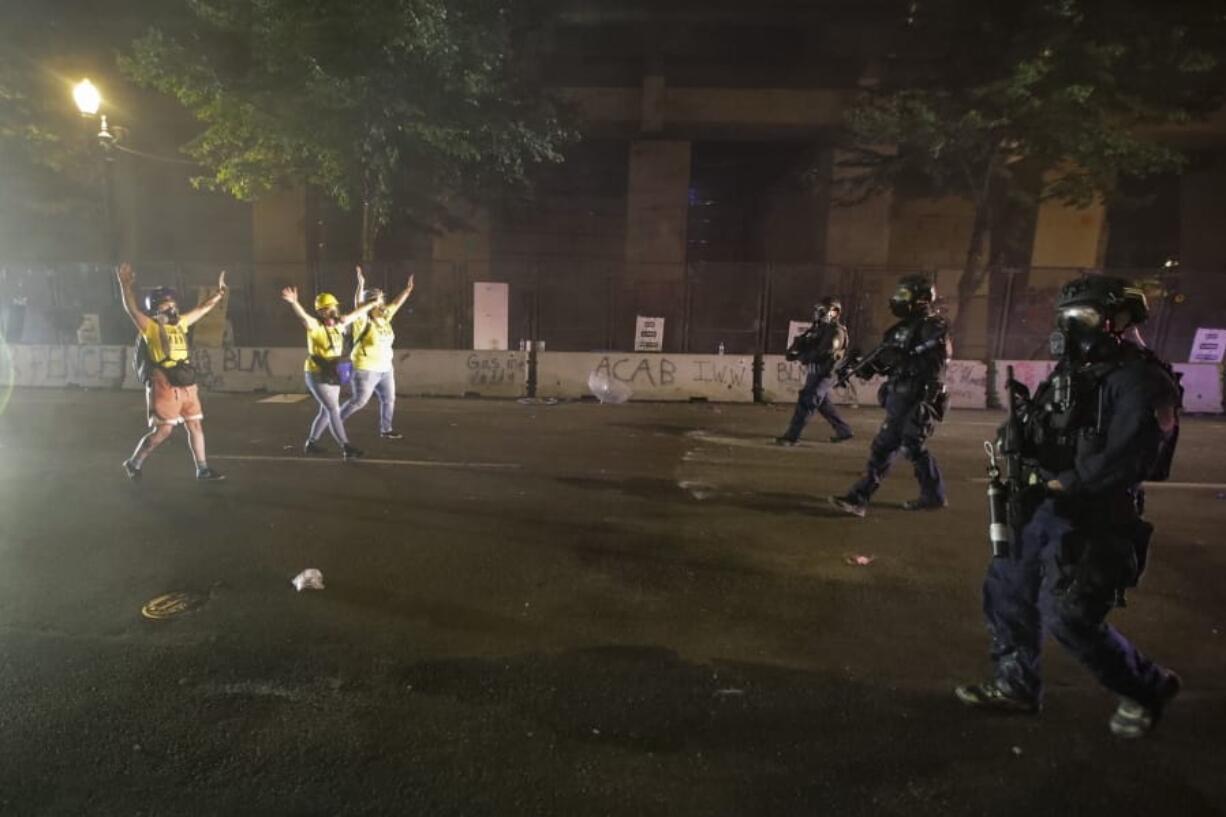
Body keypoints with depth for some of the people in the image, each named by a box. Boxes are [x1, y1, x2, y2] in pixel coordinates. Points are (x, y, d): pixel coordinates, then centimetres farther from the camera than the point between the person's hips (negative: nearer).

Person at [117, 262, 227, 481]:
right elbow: (131, 308, -18)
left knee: (196, 425, 8)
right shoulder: (151, 327, -4)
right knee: (163, 431, -5)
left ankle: (203, 469, 15)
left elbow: (202, 309, 22)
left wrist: (219, 293, 20)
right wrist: (125, 285, -29)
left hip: (187, 386, 7)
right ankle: (133, 463, 15)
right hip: (164, 387, -7)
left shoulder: (180, 323, 14)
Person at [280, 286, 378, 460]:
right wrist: (293, 303, -54)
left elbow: (355, 314, 16)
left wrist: (372, 304, 24)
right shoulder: (315, 326, -15)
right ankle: (345, 448, -13)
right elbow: (303, 316, -34)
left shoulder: (338, 324, 5)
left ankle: (311, 443, 31)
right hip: (317, 375, -8)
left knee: (327, 411, 16)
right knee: (333, 410, -12)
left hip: (333, 376, 8)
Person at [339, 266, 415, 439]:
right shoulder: (363, 321, -14)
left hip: (385, 369, 8)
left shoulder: (384, 318, 6)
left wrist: (408, 289, 9)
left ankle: (385, 430, 22)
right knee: (359, 401, -2)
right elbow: (358, 305, -30)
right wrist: (361, 285, -42)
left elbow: (396, 304, 13)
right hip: (365, 370, -7)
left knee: (389, 400, 10)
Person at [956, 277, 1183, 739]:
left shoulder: (1140, 382, -16)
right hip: (1041, 508, 9)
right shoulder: (1071, 371, 13)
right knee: (1005, 591, 11)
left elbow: (1124, 460, -26)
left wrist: (1062, 483, -20)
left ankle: (1148, 689, 24)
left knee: (1069, 619, -5)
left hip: (1088, 521, -9)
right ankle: (1016, 684, 28)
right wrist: (1020, 430, -3)